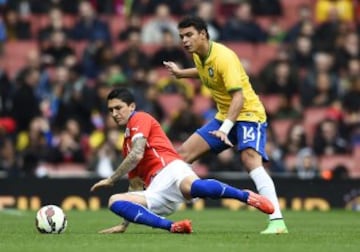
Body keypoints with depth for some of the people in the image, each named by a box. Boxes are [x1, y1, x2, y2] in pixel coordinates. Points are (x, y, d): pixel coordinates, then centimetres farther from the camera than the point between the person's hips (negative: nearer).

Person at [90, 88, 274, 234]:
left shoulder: (140, 119, 11)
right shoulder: (127, 141, 34)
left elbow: (137, 155, -6)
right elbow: (136, 186, 35)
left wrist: (111, 179, 5)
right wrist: (124, 224, 30)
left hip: (170, 170, -8)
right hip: (156, 192, 8)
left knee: (193, 187, -43)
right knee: (115, 201, -17)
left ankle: (248, 196, -31)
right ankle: (171, 226, -30)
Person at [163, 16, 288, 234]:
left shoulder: (224, 57, -23)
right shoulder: (198, 56, 3)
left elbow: (238, 96, -31)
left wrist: (225, 129, -40)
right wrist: (180, 73, 33)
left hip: (248, 113, -9)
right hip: (224, 116, 9)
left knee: (251, 160, -31)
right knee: (184, 153, 4)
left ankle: (277, 221, -41)